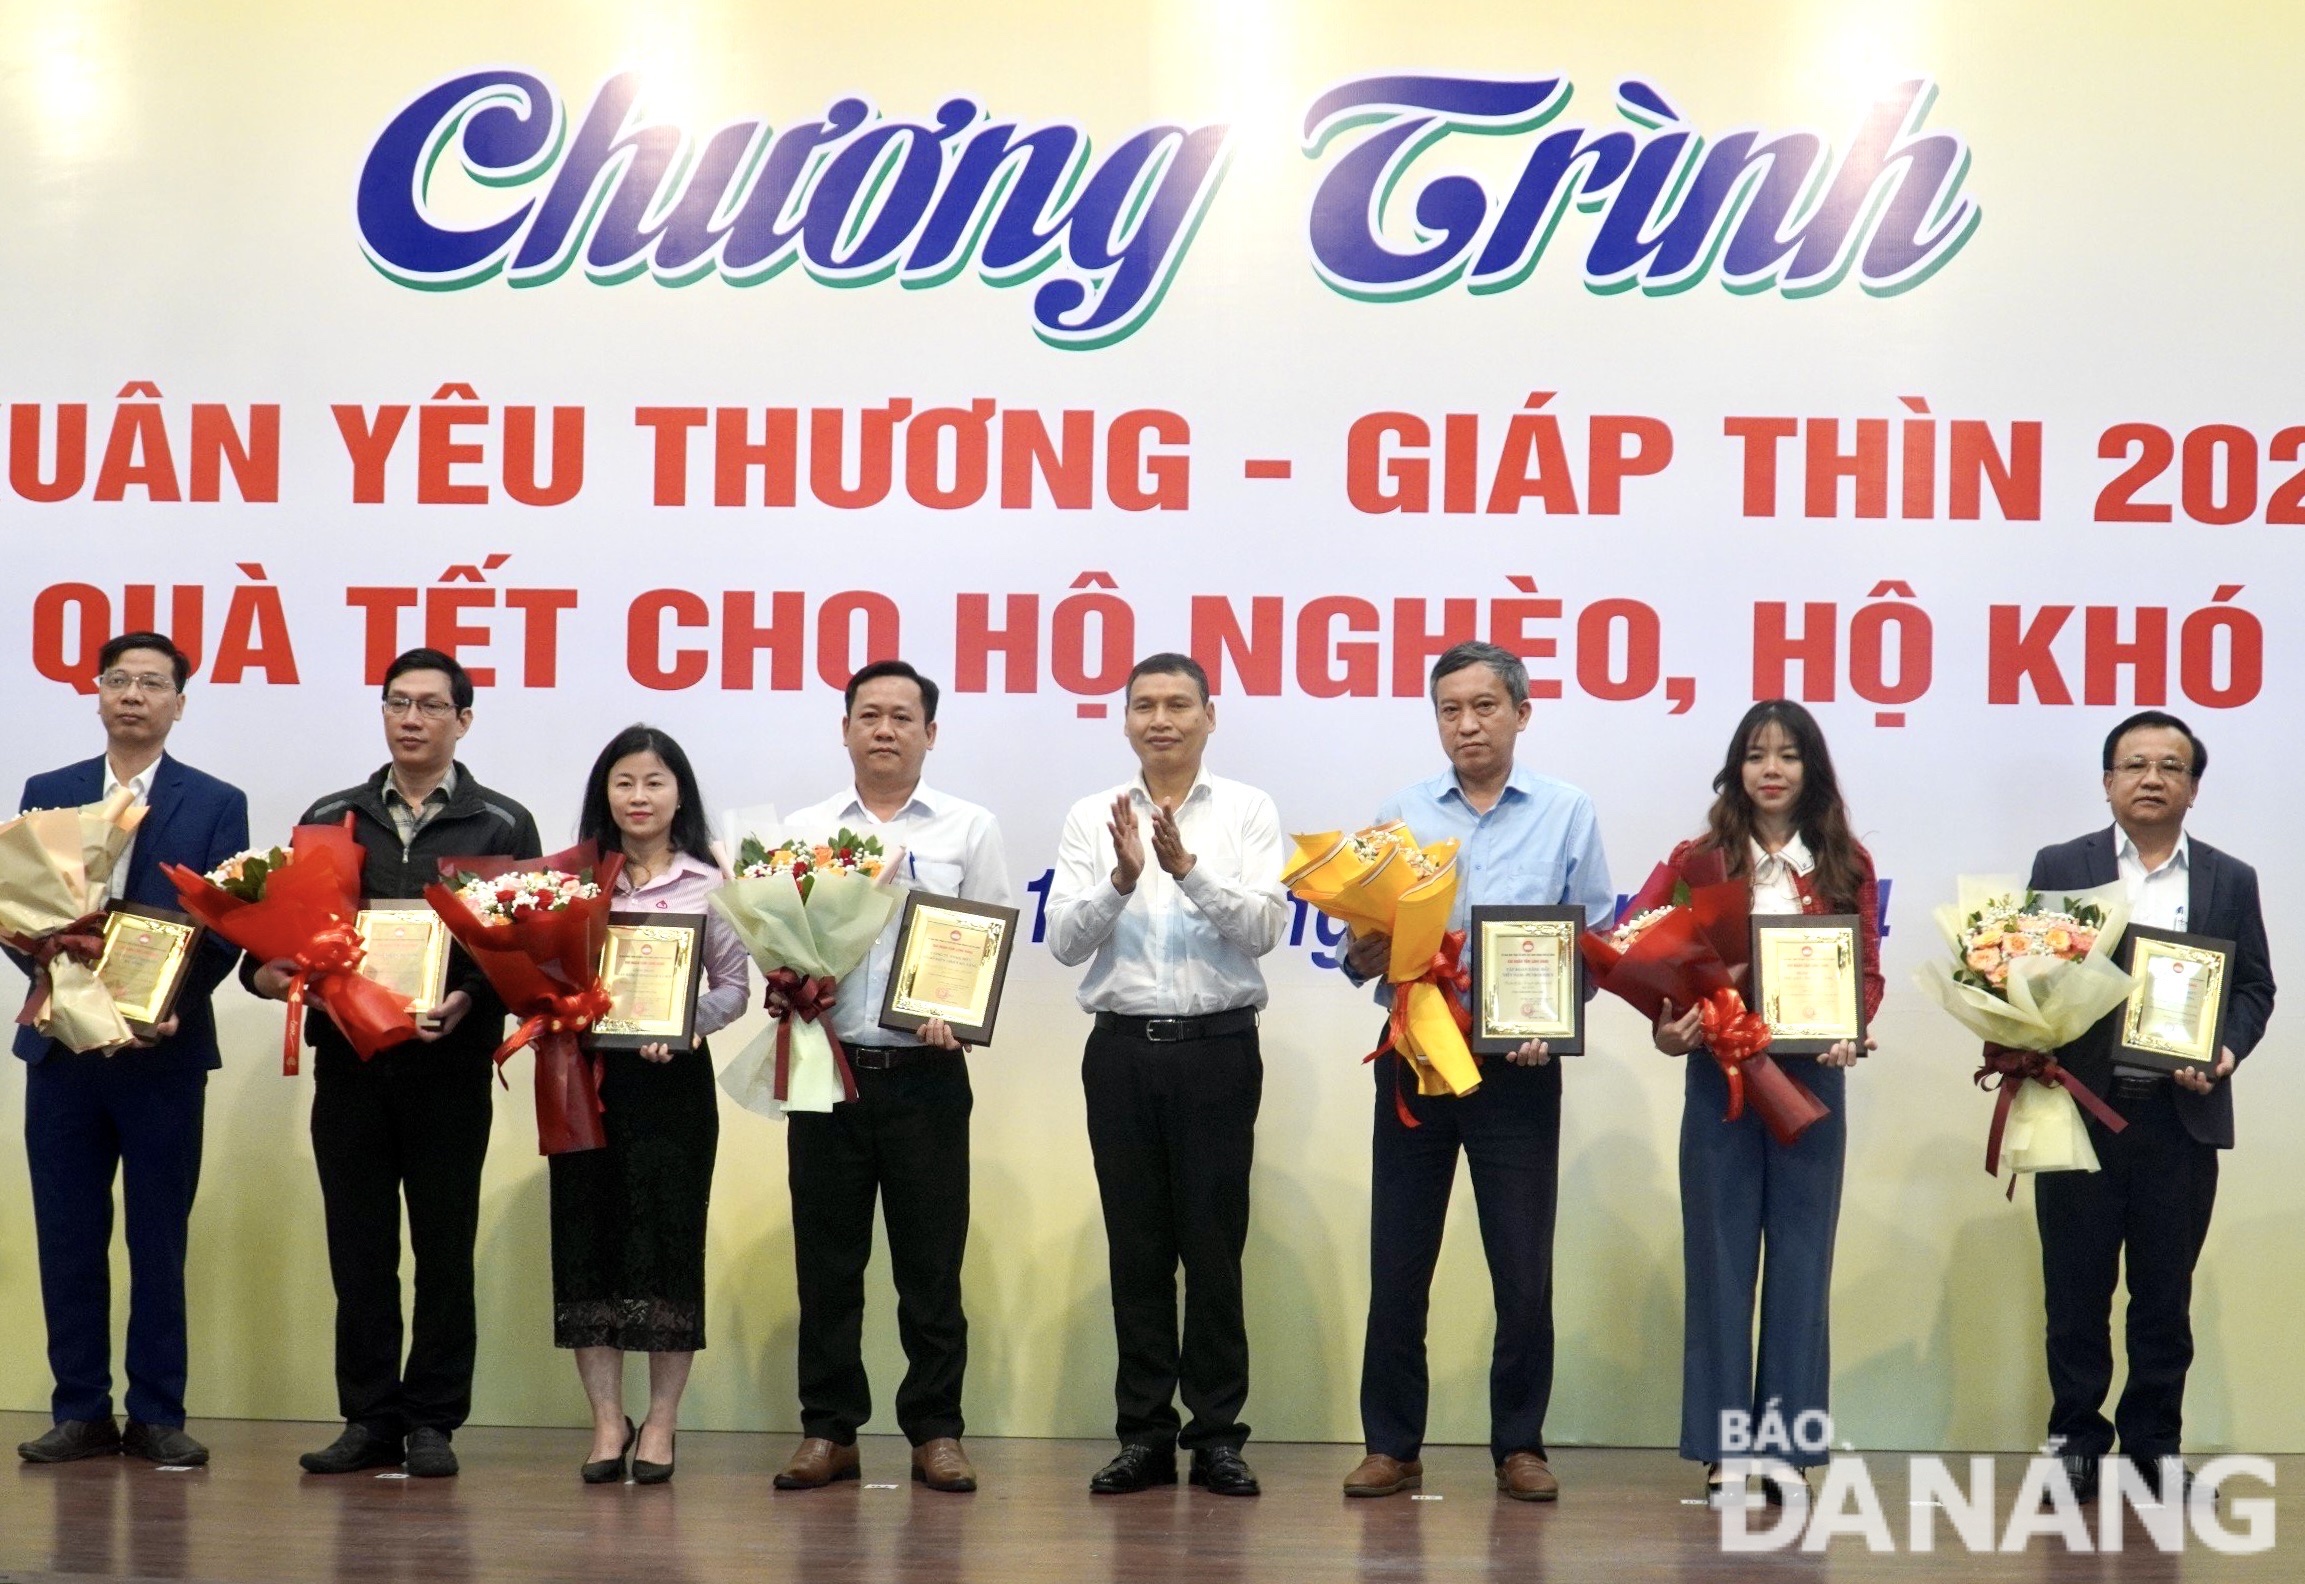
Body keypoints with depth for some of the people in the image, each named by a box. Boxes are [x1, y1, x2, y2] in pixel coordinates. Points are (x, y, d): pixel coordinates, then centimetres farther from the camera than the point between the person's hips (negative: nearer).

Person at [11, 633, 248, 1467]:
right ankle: (80, 1410, 12)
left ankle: (157, 1414, 8)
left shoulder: (216, 804, 5)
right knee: (67, 1234, 3)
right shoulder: (47, 794, 11)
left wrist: (174, 1004, -16)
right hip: (63, 1044, 2)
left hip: (165, 1051, -2)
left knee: (160, 1237, 2)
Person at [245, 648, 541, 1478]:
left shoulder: (501, 825, 4)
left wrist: (470, 998, -18)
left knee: (444, 1245, 2)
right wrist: (274, 970, -11)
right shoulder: (331, 817, 12)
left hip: (450, 1060, -2)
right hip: (348, 1057, 2)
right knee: (358, 1245, 5)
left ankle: (433, 1419, 9)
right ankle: (369, 1417, 12)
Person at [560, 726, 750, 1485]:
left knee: (667, 1240, -1)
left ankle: (661, 1423, 8)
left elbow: (734, 986, 1)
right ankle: (607, 1419, 10)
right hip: (587, 1074, 2)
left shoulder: (710, 884, 4)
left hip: (675, 1079, -2)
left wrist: (684, 1027, -16)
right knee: (587, 1238, 1)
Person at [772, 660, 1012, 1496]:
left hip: (926, 1073, -1)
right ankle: (828, 1429, 12)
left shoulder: (969, 830, 7)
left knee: (932, 1261, 2)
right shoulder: (802, 832, 10)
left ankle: (935, 1431, 10)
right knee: (827, 1260, 4)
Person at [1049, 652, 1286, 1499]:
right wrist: (1121, 878, -18)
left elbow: (1264, 927, -9)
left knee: (1214, 1244, 0)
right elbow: (1064, 939, -1)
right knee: (1136, 1244, 6)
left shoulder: (1247, 812, 3)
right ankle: (1144, 1434, 12)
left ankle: (1217, 1432, 7)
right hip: (1123, 1047, 2)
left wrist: (1188, 868, -22)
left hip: (1217, 1046, -2)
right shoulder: (1092, 818, 7)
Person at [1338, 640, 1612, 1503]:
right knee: (1397, 1262, 3)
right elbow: (1361, 940, 6)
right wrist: (1363, 955, -17)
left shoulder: (1567, 815, 3)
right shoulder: (1400, 816, 6)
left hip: (1518, 1068, -1)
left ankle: (1519, 1445, 13)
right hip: (1414, 1059, 1)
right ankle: (1392, 1445, 13)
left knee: (1523, 1267, 1)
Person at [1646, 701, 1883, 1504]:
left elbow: (1867, 971, 3)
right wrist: (1668, 1026, -19)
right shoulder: (1699, 860, 3)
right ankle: (1720, 1448, 8)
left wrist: (1851, 1029, -16)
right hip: (1719, 1074, -1)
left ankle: (1789, 1443, 11)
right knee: (1719, 1255, 3)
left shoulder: (1846, 866, 6)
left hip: (1812, 1076, 1)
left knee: (1801, 1256, 4)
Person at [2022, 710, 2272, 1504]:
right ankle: (2076, 1439, 13)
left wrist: (2226, 1050, -10)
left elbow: (2253, 987, 8)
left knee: (2165, 1292, 6)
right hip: (2081, 1109, -1)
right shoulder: (2061, 866, 5)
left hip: (2181, 1117, 1)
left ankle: (2155, 1441, 16)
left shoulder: (2230, 880, 9)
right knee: (2075, 1289, 4)